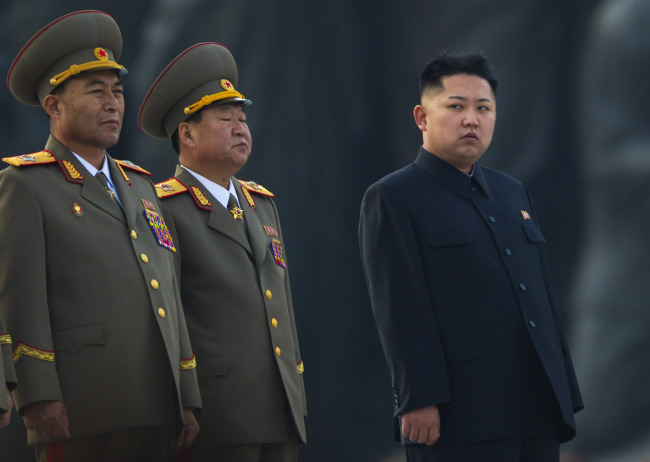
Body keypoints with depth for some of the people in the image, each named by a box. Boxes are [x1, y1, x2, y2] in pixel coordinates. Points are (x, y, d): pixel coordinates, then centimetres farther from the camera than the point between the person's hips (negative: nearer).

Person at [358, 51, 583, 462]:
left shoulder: (514, 194, 21)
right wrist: (419, 399, -18)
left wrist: (566, 395, 16)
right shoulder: (392, 199, -1)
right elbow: (399, 311, -10)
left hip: (540, 413, 7)